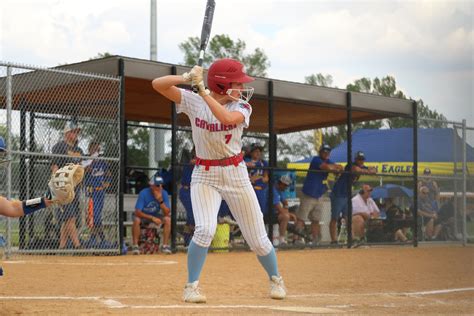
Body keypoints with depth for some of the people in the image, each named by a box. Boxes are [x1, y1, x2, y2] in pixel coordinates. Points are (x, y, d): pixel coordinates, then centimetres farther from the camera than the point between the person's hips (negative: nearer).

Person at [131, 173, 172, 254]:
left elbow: (167, 213, -21)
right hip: (143, 215, -3)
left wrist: (160, 200, -35)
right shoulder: (143, 193, -24)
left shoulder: (164, 193, -15)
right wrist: (152, 218, -37)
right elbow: (137, 212, -28)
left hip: (156, 215, 3)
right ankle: (135, 246, -23)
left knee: (168, 219, -25)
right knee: (136, 220, -35)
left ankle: (165, 245, -18)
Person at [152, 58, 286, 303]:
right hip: (204, 175, -1)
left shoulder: (241, 107, -9)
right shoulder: (193, 101, -8)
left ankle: (275, 279, 30)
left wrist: (202, 89, -33)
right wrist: (187, 78, -31)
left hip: (236, 174, 1)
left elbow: (226, 118, -33)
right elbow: (158, 84, -15)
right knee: (205, 229, -23)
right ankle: (191, 286, -8)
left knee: (257, 238, 4)